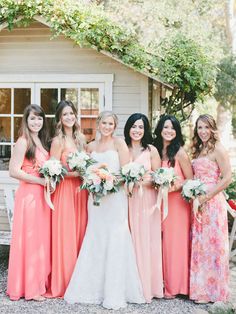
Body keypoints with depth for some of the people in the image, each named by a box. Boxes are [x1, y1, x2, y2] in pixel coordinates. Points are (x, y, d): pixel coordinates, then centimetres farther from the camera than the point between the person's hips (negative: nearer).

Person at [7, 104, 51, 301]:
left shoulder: (42, 141, 14)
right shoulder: (23, 141, -10)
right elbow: (14, 171, -17)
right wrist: (42, 181, -16)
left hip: (42, 195, 8)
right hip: (29, 195, -8)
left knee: (42, 238, 12)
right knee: (29, 239, -1)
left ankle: (39, 281, 24)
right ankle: (28, 287, 9)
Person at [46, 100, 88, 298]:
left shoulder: (81, 138, 12)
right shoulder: (58, 141, -7)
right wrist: (78, 173, -17)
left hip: (81, 190, 6)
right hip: (64, 191, -6)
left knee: (80, 234, 8)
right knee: (65, 237, -2)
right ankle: (62, 283, 8)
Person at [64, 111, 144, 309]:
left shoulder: (119, 143, 0)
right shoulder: (91, 146, 14)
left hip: (115, 197, -5)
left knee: (114, 242, -4)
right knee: (94, 241, 6)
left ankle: (115, 294, 2)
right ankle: (93, 288, 16)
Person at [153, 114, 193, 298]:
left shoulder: (179, 153, -9)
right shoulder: (156, 151, 6)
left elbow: (191, 181, -7)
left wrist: (174, 186, -21)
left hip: (177, 202, -5)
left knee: (174, 243, 1)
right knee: (162, 243, 7)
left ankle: (174, 286, 12)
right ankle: (164, 282, 18)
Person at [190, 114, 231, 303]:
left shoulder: (218, 149, -8)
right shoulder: (198, 150, 15)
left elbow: (227, 178, -14)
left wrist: (206, 196, -16)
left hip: (212, 202, -7)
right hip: (198, 203, 7)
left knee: (211, 244, 0)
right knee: (199, 245, 11)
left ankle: (212, 290, 11)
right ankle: (200, 288, 21)